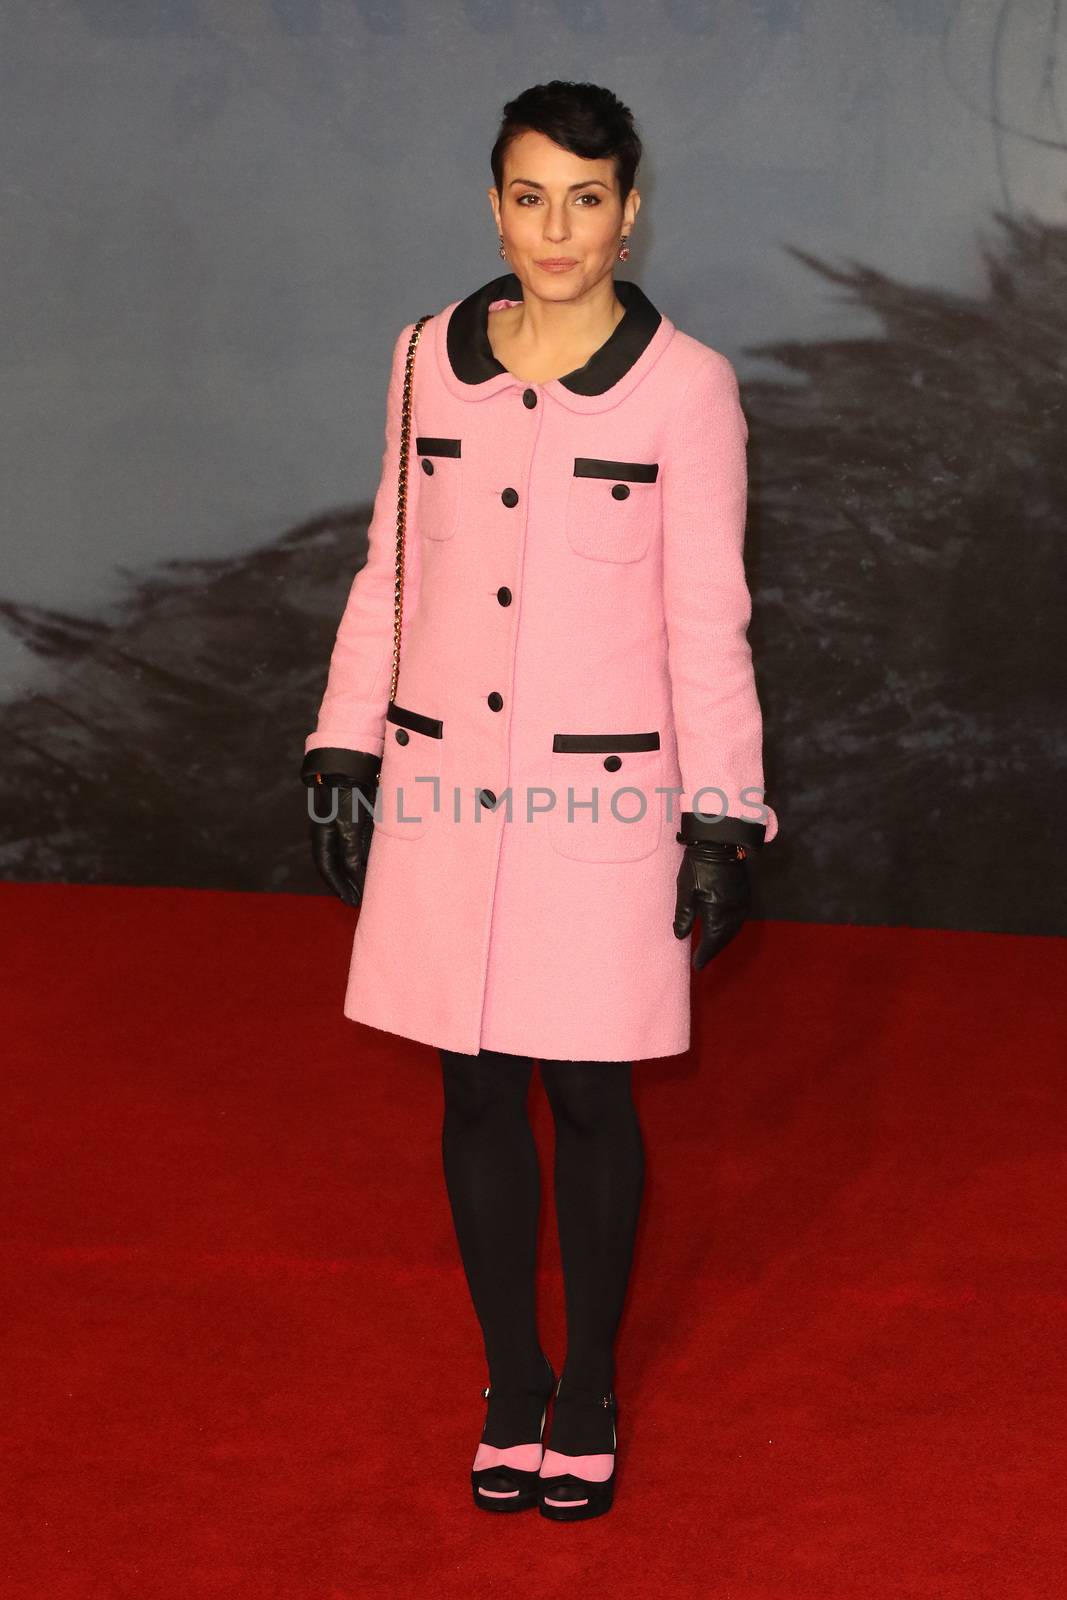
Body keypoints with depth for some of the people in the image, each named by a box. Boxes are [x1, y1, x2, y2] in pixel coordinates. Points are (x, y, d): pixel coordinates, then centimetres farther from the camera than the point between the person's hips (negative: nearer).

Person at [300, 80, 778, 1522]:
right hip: (445, 783, 3)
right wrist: (345, 755, 8)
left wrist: (724, 824, -6)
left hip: (603, 795, -3)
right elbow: (392, 571, 10)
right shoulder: (430, 360, 3)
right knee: (476, 1087, 10)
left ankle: (588, 1390, 24)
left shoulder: (683, 387, -8)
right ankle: (511, 1385, 26)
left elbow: (707, 620, -5)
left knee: (588, 1091, 6)